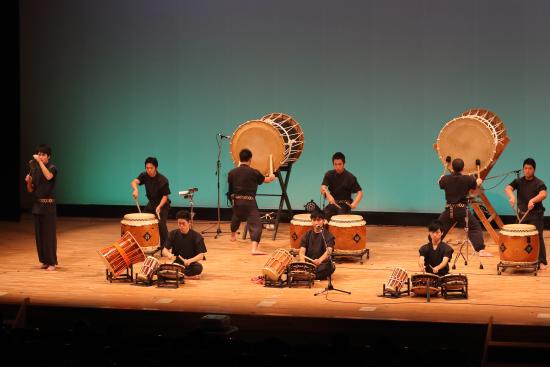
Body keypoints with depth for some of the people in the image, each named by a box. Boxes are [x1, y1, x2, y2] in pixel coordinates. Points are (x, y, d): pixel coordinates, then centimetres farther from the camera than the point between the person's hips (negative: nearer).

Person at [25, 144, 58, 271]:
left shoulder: (52, 167, -7)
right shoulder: (34, 169, 9)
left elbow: (48, 176, -32)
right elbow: (30, 190, 12)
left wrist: (40, 162, -28)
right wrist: (28, 181, -8)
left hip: (48, 205, -6)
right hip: (37, 204, 6)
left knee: (49, 233, -5)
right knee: (39, 233, 7)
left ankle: (52, 262, -1)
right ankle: (45, 260, 16)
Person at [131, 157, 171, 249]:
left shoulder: (163, 180, -23)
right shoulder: (144, 175, -10)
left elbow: (165, 196, -20)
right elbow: (134, 182, -25)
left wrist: (159, 207, -36)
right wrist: (135, 189, -49)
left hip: (162, 204, -6)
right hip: (151, 203, 6)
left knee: (161, 224, -23)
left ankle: (164, 247, -14)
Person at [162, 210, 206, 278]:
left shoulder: (196, 236, -8)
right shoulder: (173, 234, -1)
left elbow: (201, 255, -13)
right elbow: (164, 251, -5)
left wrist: (190, 260, -32)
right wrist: (168, 254, -29)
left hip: (190, 264, -1)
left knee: (198, 268, -35)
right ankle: (189, 276, -20)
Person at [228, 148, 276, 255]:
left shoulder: (232, 172, -1)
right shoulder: (254, 172, -11)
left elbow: (231, 189, 10)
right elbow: (264, 180, 9)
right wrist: (271, 177, 31)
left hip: (236, 201, 5)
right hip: (249, 202, -5)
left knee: (236, 217, 33)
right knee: (255, 224, -9)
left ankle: (233, 235, 61)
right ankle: (254, 248, -26)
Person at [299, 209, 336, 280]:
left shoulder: (328, 235, -3)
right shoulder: (307, 235, 8)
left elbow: (329, 251, -21)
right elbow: (302, 251, -5)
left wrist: (320, 260, -42)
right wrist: (302, 262, -28)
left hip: (323, 263, -3)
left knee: (327, 267, -36)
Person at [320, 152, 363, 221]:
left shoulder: (350, 177, -9)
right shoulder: (329, 175, 0)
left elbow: (359, 192, -12)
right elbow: (323, 188, -13)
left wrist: (354, 203, -31)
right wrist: (328, 195, -36)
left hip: (345, 205, -2)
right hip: (333, 203, 2)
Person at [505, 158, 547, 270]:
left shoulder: (539, 183, -6)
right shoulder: (518, 182, 6)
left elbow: (543, 194, -25)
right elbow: (507, 188, -11)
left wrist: (533, 200, -43)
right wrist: (511, 196, -34)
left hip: (536, 215, -4)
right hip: (522, 214, 4)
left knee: (538, 238, -8)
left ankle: (542, 262, -5)